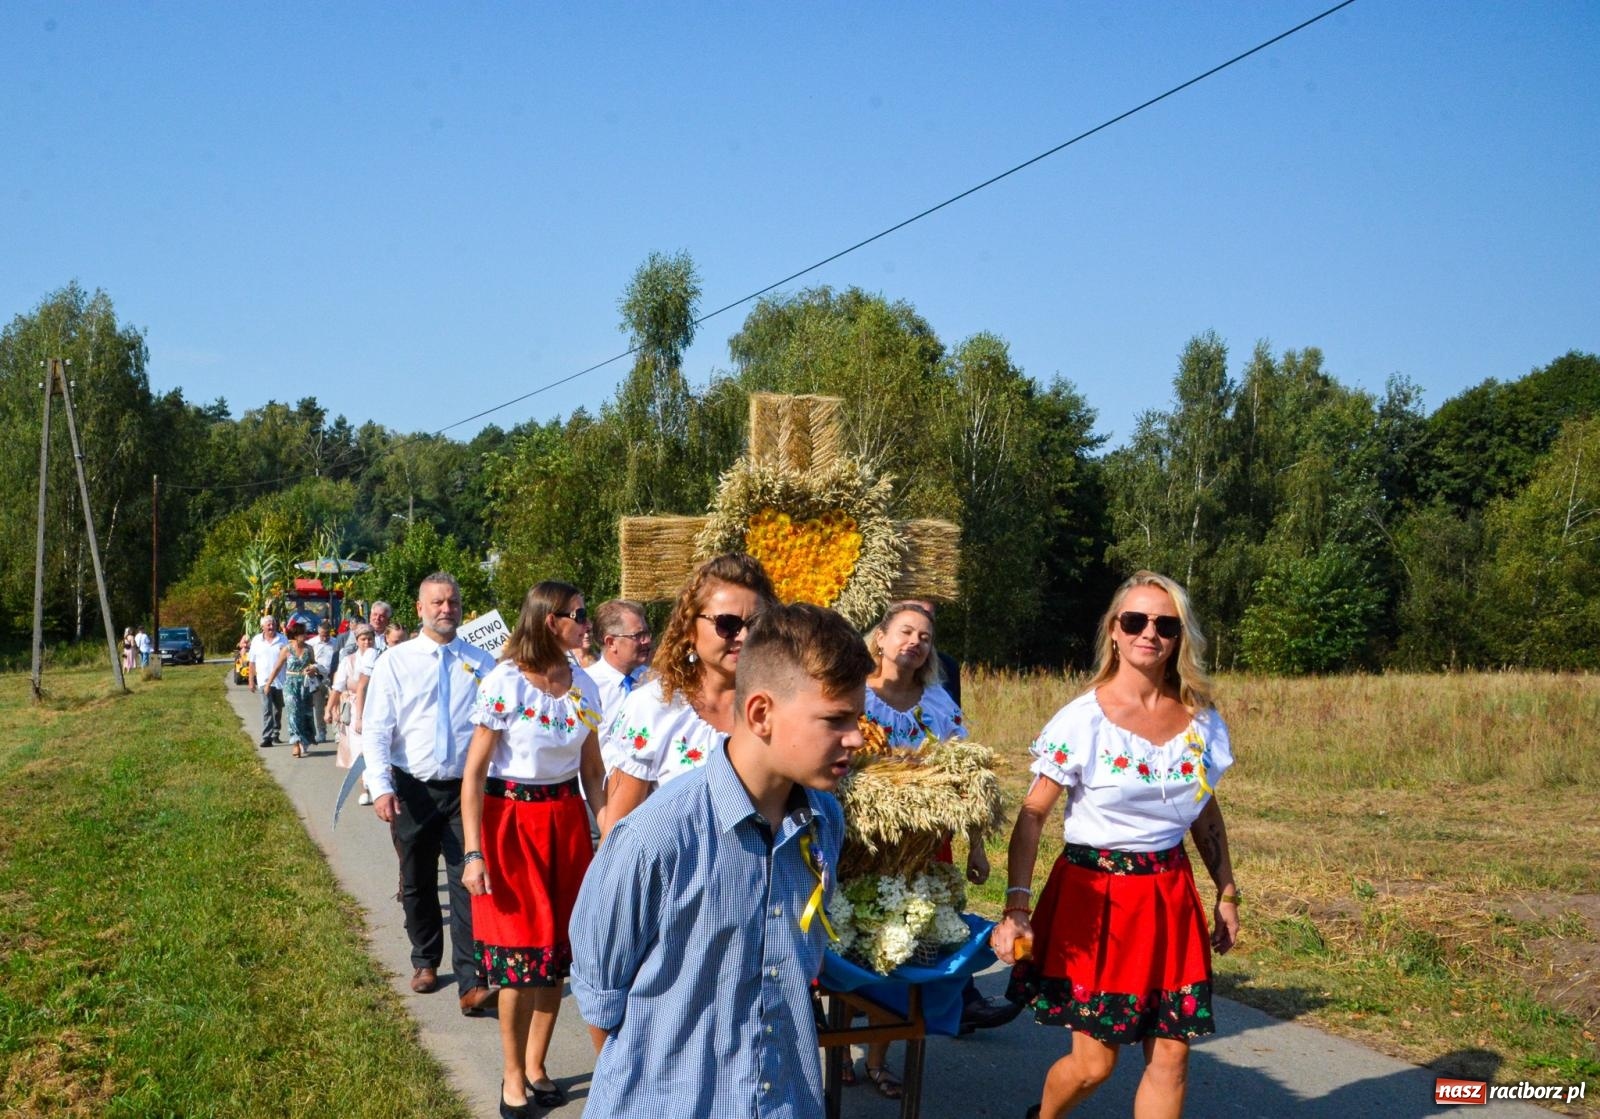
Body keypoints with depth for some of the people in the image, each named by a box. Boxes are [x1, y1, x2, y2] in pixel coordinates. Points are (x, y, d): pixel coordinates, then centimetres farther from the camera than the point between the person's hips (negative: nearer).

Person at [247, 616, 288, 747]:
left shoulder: (283, 640, 3)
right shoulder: (256, 641, 4)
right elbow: (252, 662, 7)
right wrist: (251, 681, 4)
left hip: (280, 681, 2)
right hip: (264, 681, -1)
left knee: (278, 710, 14)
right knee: (267, 710, -13)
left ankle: (276, 734, 29)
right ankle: (267, 737, -18)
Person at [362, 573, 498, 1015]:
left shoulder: (480, 663, 2)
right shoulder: (395, 661, 0)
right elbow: (375, 730, -4)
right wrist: (381, 788, -15)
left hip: (467, 789, -1)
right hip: (412, 790, 1)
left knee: (468, 883, -6)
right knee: (417, 883, 15)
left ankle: (471, 981, -3)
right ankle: (425, 961, 34)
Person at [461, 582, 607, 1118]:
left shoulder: (583, 688, 3)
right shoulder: (504, 683, -13)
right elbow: (473, 773, -13)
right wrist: (473, 853, -17)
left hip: (566, 821, 5)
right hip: (511, 821, -5)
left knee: (557, 948, 8)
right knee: (518, 953, 1)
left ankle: (536, 1066, 24)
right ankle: (512, 1075, 17)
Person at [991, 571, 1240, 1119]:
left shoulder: (1201, 720, 3)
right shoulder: (1082, 719, -11)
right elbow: (1032, 815, -11)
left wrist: (1227, 892, 15)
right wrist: (1016, 906, -20)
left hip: (1170, 896, 4)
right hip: (1093, 895, -4)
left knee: (1170, 1057, 3)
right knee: (1094, 1062, 2)